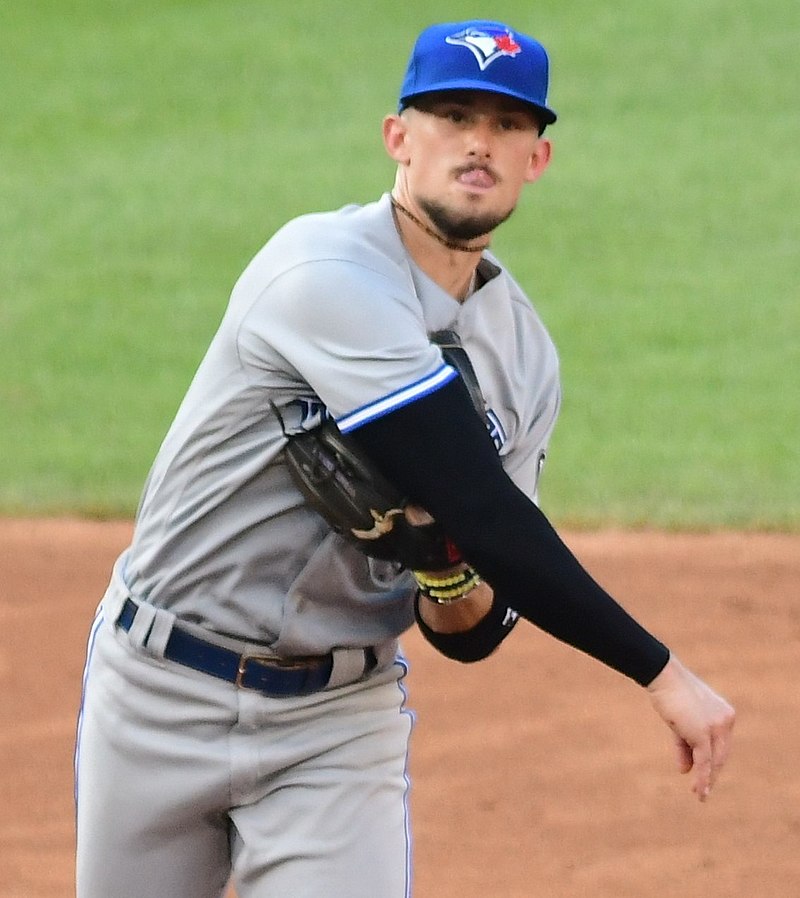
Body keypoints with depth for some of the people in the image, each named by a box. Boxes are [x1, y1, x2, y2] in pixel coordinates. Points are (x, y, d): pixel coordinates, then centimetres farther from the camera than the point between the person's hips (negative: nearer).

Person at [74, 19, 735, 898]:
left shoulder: (524, 354, 2)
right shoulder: (329, 277, -20)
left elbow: (471, 635, 5)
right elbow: (480, 510, -27)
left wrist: (452, 579, -20)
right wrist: (661, 671, -25)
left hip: (341, 722, 4)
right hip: (163, 692, -4)